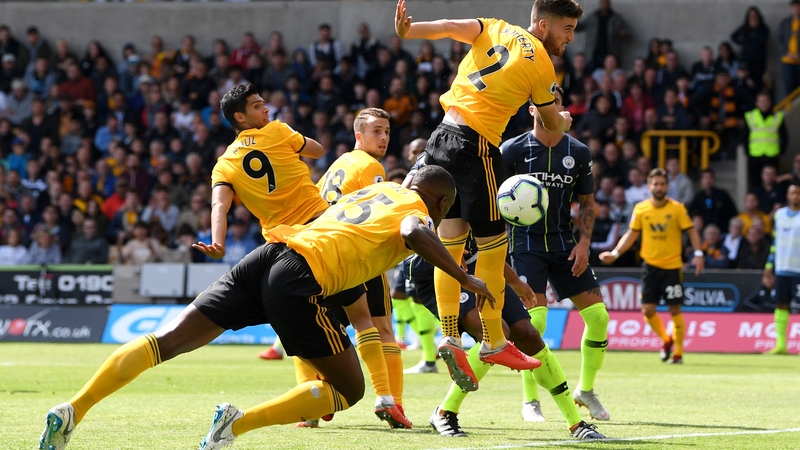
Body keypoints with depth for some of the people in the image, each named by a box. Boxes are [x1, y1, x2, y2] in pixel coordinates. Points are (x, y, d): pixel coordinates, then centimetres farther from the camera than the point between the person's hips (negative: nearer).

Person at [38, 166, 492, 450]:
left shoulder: (376, 189, 31)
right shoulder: (417, 210, 9)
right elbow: (415, 234, -14)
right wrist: (465, 278, -11)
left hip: (268, 254, 7)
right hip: (300, 280, -7)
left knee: (170, 340, 5)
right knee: (348, 390, 7)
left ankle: (73, 411, -5)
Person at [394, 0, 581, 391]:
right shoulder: (541, 66, -2)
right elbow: (553, 124, 11)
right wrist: (565, 120, 32)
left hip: (442, 141, 7)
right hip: (476, 147, -7)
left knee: (451, 245, 7)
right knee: (493, 248, 2)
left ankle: (449, 337, 1)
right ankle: (493, 343, 7)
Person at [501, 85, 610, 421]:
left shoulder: (578, 153, 5)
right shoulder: (513, 150, -5)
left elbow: (587, 202, 12)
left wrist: (584, 243, -1)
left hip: (564, 243, 4)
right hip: (526, 241, -4)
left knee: (598, 315, -3)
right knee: (535, 318, -19)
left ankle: (586, 390, 17)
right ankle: (530, 399, -4)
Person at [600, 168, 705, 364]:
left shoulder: (677, 208, -6)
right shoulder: (640, 209, 1)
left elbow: (692, 231, -2)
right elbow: (631, 234, 9)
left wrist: (698, 254, -15)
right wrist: (615, 253, 0)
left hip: (672, 266, -3)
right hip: (650, 265, 3)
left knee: (675, 309, -3)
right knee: (647, 309, -2)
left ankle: (678, 352, 9)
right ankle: (666, 339, 24)